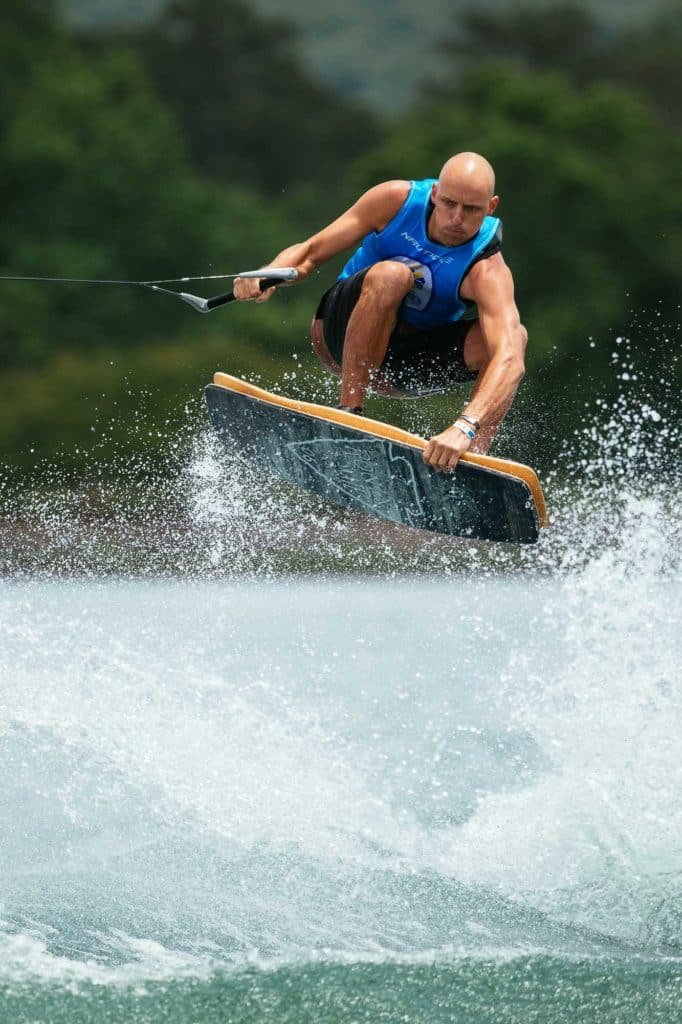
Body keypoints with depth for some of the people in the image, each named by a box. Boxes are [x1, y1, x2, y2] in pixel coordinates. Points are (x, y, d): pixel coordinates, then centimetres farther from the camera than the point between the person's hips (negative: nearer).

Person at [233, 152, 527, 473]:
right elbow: (310, 253, -8)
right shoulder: (397, 200, -16)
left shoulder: (488, 272, -24)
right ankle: (349, 411, -31)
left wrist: (465, 428, -59)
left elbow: (509, 361, -41)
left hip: (409, 367, 0)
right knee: (392, 275, -33)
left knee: (513, 336, -25)